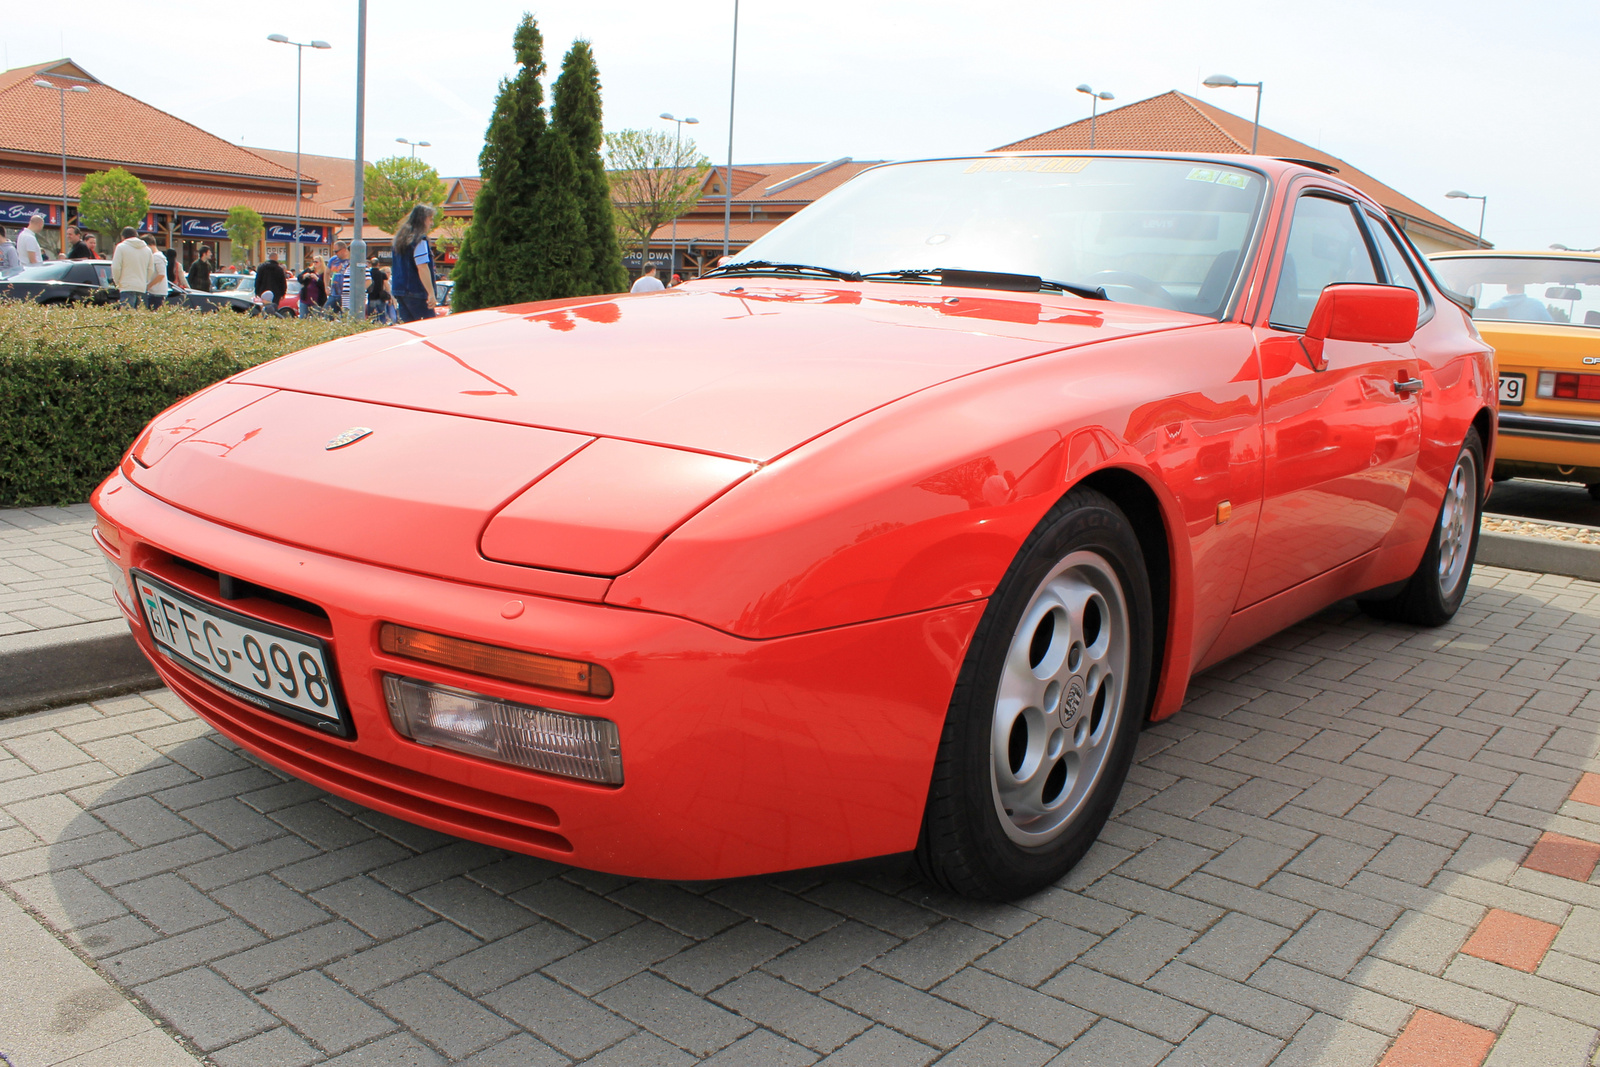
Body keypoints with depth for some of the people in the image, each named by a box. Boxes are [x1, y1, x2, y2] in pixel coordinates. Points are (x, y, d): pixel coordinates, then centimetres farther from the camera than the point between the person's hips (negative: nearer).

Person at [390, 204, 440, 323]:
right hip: (417, 293, -9)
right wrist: (431, 294, -22)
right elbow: (422, 268, -20)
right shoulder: (420, 239, -11)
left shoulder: (400, 238, 16)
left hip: (400, 291, 9)